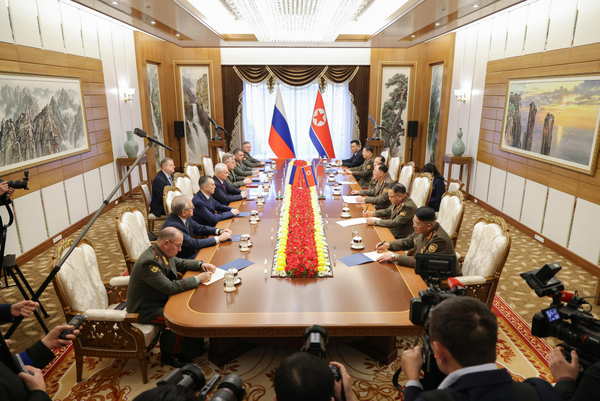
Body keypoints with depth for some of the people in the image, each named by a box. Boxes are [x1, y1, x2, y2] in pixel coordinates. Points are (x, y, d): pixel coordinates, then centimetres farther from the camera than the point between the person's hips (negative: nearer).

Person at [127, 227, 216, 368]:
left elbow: (180, 263, 16)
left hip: (161, 299, 9)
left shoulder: (162, 252, -3)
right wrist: (198, 279, -26)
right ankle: (169, 355, 2)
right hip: (146, 309, -9)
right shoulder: (149, 262, -32)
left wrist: (201, 264, -2)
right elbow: (170, 287, -34)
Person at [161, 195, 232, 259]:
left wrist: (219, 231, -5)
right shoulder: (173, 226, -28)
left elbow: (199, 228, 10)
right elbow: (194, 244, -28)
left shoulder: (185, 217, -4)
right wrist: (219, 238, -23)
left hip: (190, 253, 8)